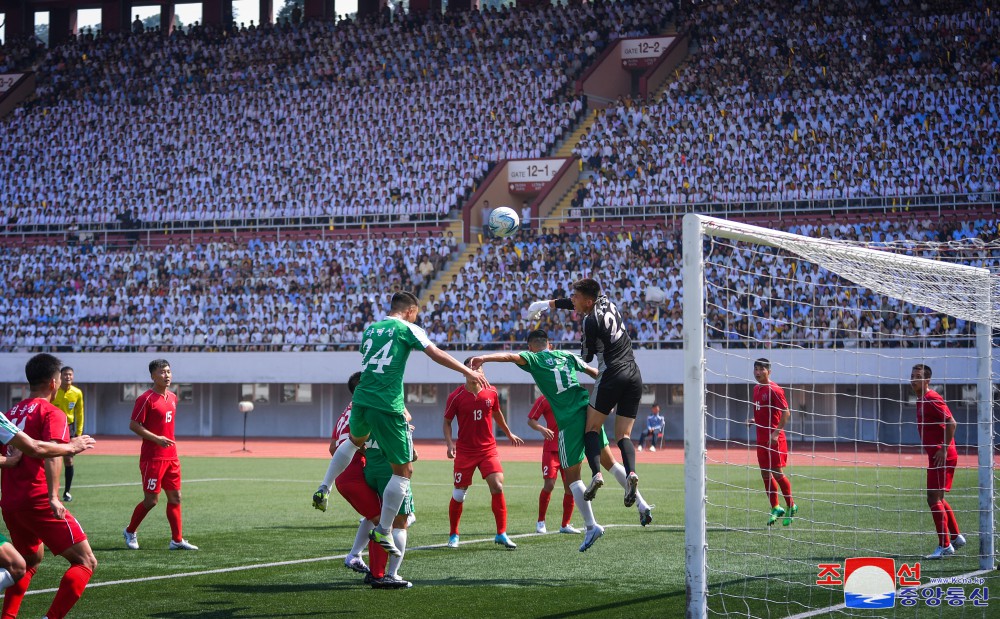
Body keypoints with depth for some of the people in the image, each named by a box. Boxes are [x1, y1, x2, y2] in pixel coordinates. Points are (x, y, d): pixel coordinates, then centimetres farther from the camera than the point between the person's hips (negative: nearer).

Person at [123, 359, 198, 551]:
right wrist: (156, 438, -23)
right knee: (151, 500, -3)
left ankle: (177, 540, 10)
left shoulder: (172, 397, 12)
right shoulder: (146, 399, -12)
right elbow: (133, 425, -15)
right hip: (152, 458, -8)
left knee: (175, 497, 6)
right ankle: (130, 532, 17)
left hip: (171, 456, 8)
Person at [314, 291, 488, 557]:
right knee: (403, 470, 4)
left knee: (355, 441, 39)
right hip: (387, 407, -7)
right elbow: (436, 354, -7)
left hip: (361, 400, 7)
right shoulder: (407, 328, 0)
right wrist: (469, 372, 1)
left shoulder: (370, 329, 18)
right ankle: (383, 531, 2)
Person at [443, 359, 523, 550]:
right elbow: (447, 422, 1)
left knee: (497, 486, -14)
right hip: (465, 451, -2)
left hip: (488, 449, 2)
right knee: (459, 494, 1)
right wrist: (449, 443, -14)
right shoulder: (456, 397, -7)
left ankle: (501, 534, -7)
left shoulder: (491, 393, 1)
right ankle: (453, 535, 20)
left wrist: (509, 434, 31)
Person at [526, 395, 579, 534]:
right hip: (551, 449, -4)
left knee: (570, 486, 0)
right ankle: (541, 522, 6)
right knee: (549, 484, -12)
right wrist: (541, 429, -23)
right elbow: (530, 420, -3)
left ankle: (565, 524, 13)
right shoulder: (544, 400, -2)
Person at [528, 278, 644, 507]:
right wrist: (549, 304, 36)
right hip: (634, 375, 7)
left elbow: (587, 357, 3)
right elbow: (576, 304, 31)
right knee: (623, 435, 5)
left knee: (591, 428, 1)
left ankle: (596, 472, -20)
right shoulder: (606, 302, 11)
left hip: (612, 375, -7)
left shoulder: (591, 321, -10)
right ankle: (631, 472, -20)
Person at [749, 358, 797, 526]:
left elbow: (786, 412, -16)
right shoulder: (757, 389, 13)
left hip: (774, 438, -8)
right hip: (761, 438, 8)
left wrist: (776, 432, -22)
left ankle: (791, 507, 9)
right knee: (765, 474, 8)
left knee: (777, 473, -6)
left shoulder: (774, 390, -12)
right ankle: (775, 509, 17)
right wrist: (753, 419, 7)